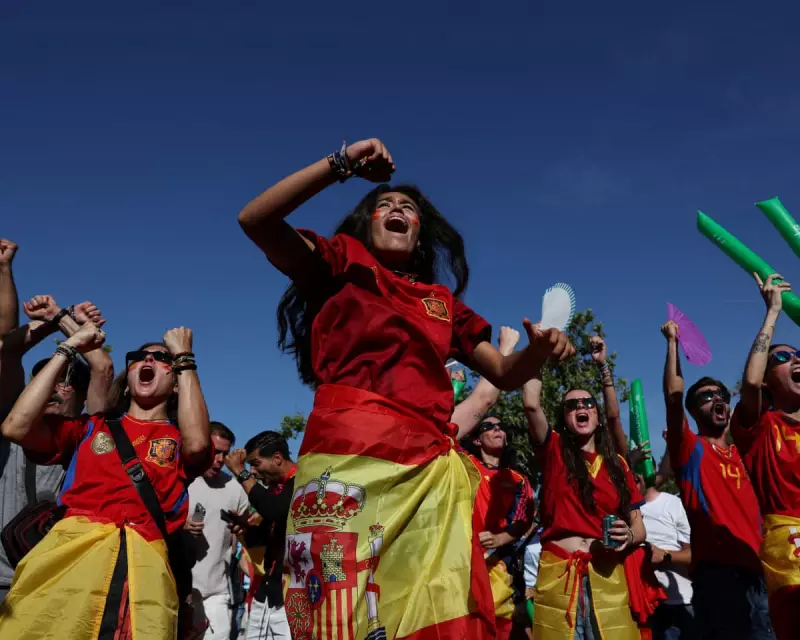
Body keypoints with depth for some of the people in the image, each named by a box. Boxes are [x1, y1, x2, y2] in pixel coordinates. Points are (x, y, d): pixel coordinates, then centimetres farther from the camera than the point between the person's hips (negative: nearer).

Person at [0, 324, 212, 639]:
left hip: (144, 558, -1)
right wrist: (68, 349, 12)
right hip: (69, 548, 1)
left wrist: (185, 358, 4)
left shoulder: (180, 437, 19)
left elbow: (197, 444, -6)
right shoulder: (91, 427, 23)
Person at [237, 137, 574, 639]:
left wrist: (539, 350, 0)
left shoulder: (443, 301, 27)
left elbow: (504, 373, 22)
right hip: (350, 455, -3)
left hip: (432, 469, 4)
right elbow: (255, 219, 2)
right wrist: (342, 164, 0)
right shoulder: (341, 266, 17)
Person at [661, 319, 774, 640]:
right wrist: (672, 341, -1)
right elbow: (673, 397, -5)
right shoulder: (691, 450, 7)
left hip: (757, 568, 5)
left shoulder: (744, 453, 23)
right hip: (718, 570, -5)